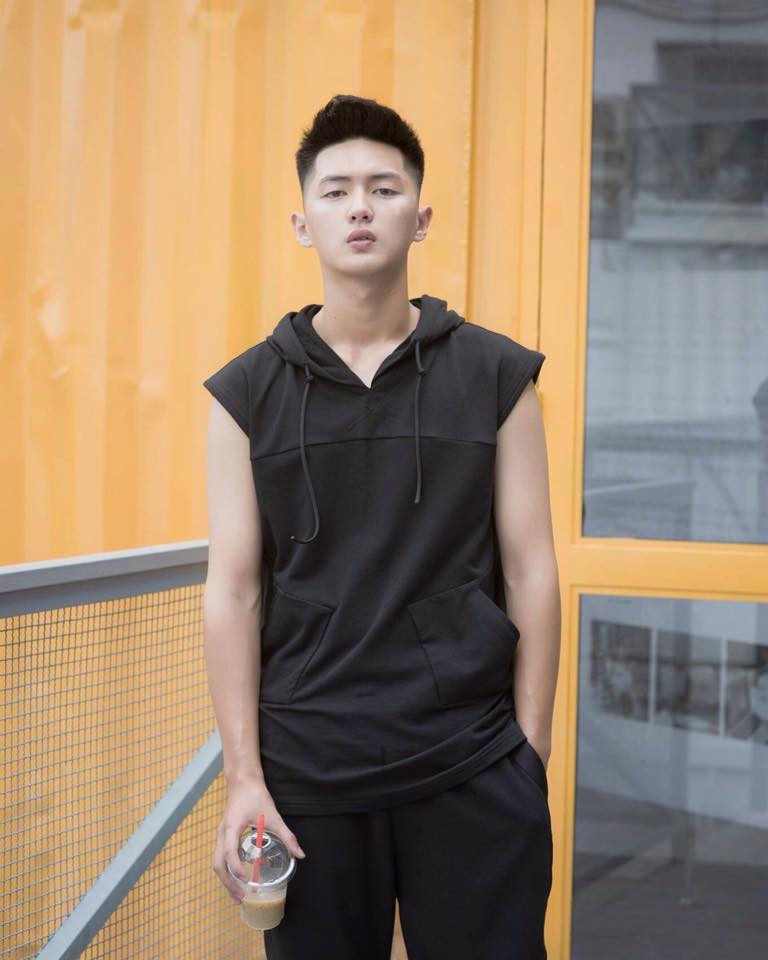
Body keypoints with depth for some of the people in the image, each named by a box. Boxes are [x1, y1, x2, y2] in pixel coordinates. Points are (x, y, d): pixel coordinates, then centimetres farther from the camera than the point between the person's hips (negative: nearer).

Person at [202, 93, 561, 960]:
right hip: (307, 771, 1)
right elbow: (233, 590, 1)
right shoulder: (247, 392, 3)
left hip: (475, 769, 0)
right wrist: (243, 776, -4)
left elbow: (530, 572, 2)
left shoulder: (498, 375, 3)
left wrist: (531, 753, -1)